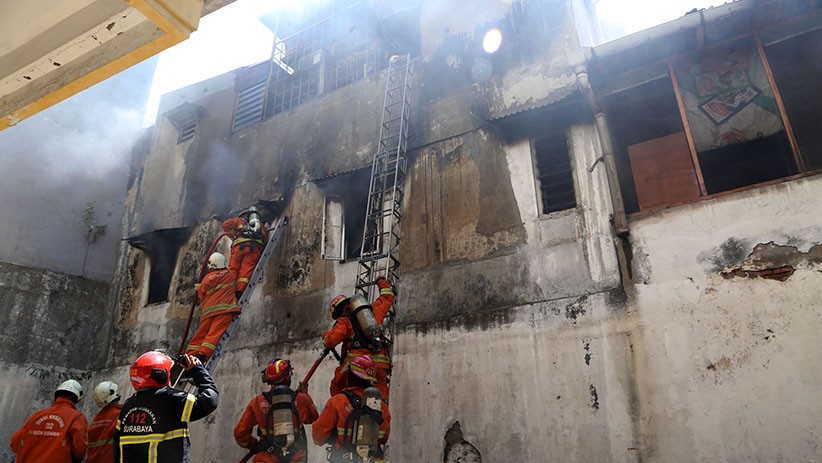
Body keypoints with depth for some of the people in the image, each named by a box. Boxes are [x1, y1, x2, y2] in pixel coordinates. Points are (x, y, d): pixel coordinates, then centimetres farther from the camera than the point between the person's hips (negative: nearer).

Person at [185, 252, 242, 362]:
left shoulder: (208, 277, 12)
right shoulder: (230, 275, 15)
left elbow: (201, 294, 14)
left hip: (208, 309, 2)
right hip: (224, 307, -2)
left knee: (201, 333, 10)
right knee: (215, 333, -13)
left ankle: (190, 355, 6)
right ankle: (203, 354, -27)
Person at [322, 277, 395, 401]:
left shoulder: (344, 321, 6)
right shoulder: (373, 310, 19)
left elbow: (330, 340, -7)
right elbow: (387, 298, 36)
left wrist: (326, 335, 16)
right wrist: (383, 283, 54)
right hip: (380, 362, 4)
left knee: (337, 388, 17)